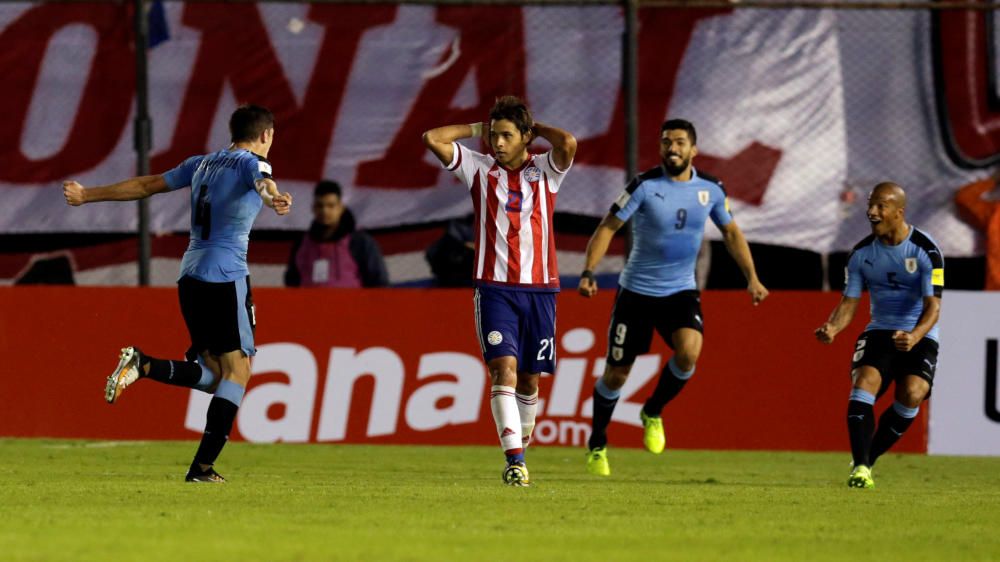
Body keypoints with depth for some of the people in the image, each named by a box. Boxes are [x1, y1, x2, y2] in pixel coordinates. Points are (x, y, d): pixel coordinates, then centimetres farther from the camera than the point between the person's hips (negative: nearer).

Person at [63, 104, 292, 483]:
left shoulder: (202, 164, 18)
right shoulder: (252, 163, -2)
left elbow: (145, 186, 25)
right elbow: (263, 182, -27)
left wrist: (88, 195, 36)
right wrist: (273, 199, -51)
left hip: (190, 275, 7)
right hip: (226, 277, -7)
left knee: (212, 374, 11)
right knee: (238, 370, -4)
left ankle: (142, 365, -13)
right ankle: (203, 467, -14)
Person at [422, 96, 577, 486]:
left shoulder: (545, 171, 4)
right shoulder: (480, 169, 6)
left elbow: (568, 143, -17)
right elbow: (432, 139, -2)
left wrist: (534, 126, -1)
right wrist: (476, 129, 6)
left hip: (540, 288, 1)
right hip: (494, 288, -1)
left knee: (530, 380, 9)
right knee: (504, 370, -16)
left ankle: (520, 444, 32)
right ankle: (514, 461, -24)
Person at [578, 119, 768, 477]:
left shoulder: (710, 189, -1)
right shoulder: (645, 186, -12)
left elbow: (731, 233, 14)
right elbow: (608, 227, -9)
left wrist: (751, 277, 6)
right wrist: (588, 272, -21)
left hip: (681, 291, 2)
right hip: (637, 291, -2)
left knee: (688, 352, -25)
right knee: (616, 373, 2)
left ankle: (653, 413, 3)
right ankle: (596, 447, 24)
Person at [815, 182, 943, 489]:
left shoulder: (926, 250, -13)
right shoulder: (861, 253, 0)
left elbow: (933, 305, -19)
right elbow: (849, 302, 2)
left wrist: (915, 336, -38)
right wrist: (833, 328, -20)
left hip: (919, 336, -2)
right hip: (880, 331, 3)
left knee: (912, 393, -24)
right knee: (865, 381, -24)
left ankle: (867, 460, -7)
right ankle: (860, 466, -29)